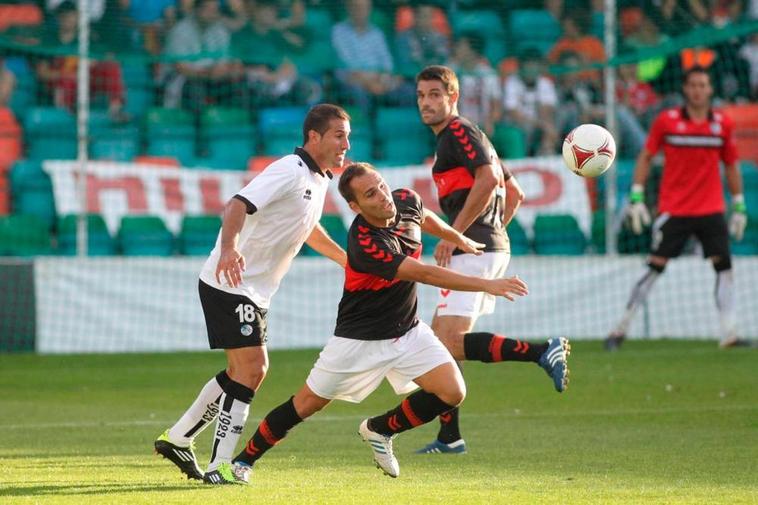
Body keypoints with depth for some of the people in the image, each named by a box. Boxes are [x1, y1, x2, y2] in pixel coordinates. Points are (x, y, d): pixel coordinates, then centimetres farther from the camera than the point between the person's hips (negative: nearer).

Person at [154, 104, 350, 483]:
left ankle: (177, 439, 27)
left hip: (253, 291, 10)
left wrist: (348, 260, 38)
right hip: (228, 283, -10)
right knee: (251, 368, -15)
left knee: (247, 371, 16)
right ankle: (219, 465, -12)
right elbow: (238, 205, -31)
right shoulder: (289, 171, -18)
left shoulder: (318, 180, 12)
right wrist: (228, 248, -49)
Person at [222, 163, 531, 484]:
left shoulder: (406, 202, -9)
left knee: (451, 392, -10)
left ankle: (379, 430, 13)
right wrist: (486, 285, -38)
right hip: (360, 338, -6)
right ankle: (244, 459, 21)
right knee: (306, 405, 1)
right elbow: (424, 274, -36)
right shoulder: (365, 243, -32)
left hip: (408, 331, 6)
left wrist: (459, 239, 33)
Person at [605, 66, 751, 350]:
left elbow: (731, 166, 12)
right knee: (655, 266, -4)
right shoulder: (666, 121, -2)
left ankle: (729, 333, -5)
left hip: (711, 210, 2)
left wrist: (739, 206, 10)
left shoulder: (723, 124, 4)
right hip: (673, 209, -2)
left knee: (724, 267, -8)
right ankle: (622, 328, 5)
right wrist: (636, 197, -3)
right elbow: (646, 157, 4)